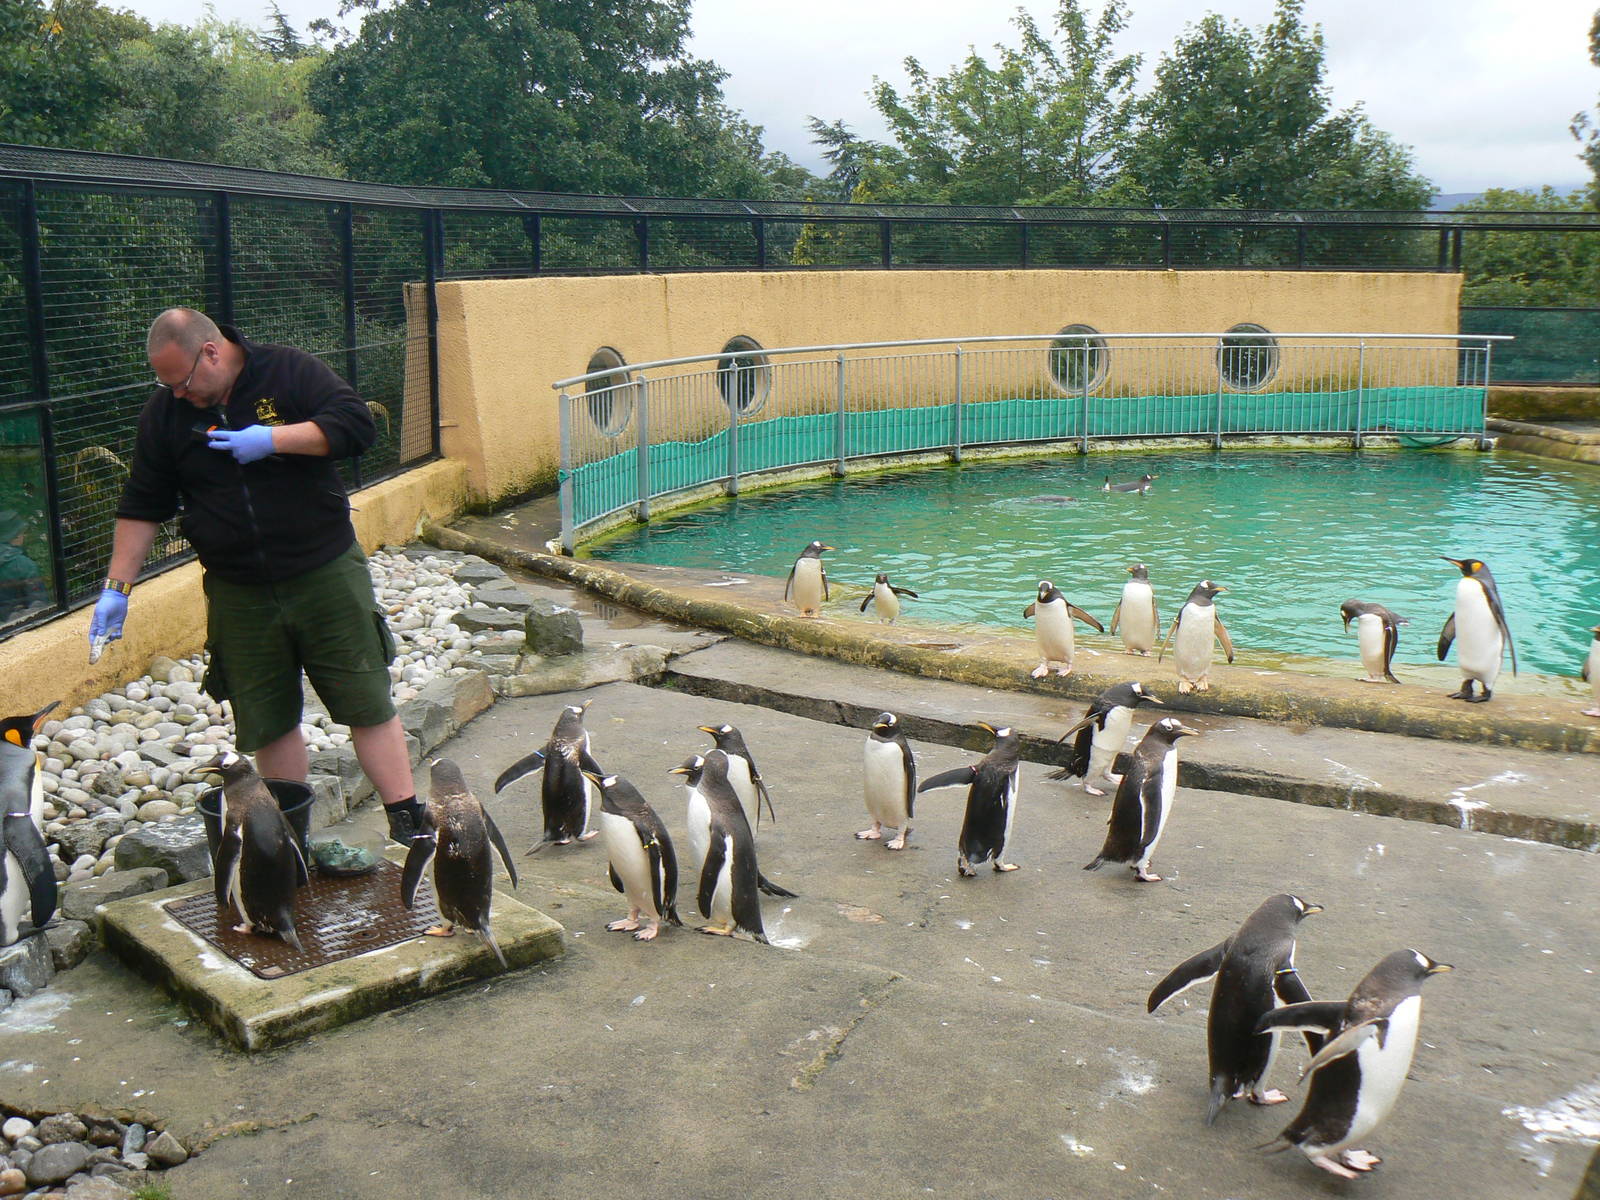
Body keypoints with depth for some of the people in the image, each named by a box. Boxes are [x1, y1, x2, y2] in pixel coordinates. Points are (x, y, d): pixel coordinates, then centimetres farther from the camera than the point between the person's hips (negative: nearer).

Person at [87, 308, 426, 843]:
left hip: (325, 574, -3)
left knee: (367, 703, -1)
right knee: (266, 723, 8)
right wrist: (117, 587, 3)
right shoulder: (165, 412, 3)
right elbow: (142, 506, 7)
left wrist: (273, 439, -21)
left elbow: (356, 424, -15)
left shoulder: (289, 371, -6)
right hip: (237, 594, 3)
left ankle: (406, 819, 7)